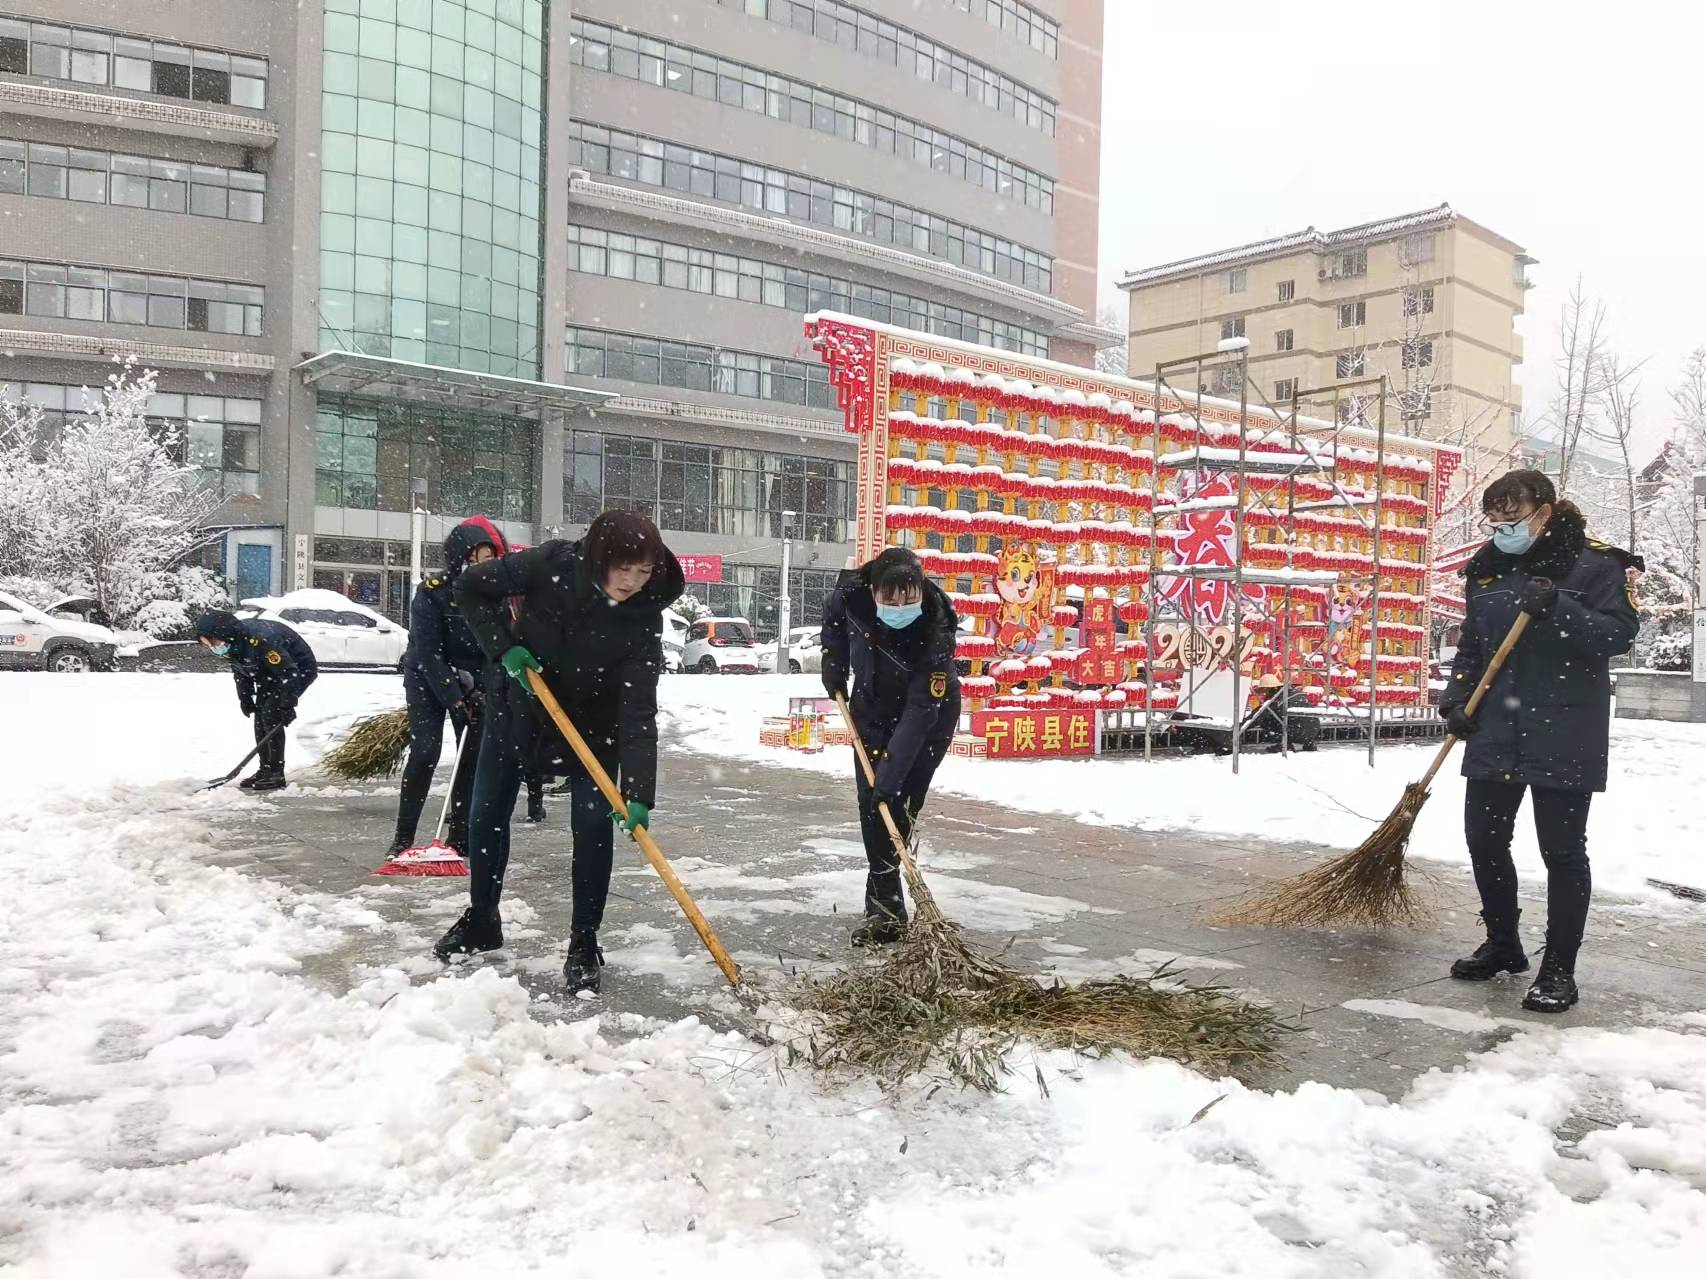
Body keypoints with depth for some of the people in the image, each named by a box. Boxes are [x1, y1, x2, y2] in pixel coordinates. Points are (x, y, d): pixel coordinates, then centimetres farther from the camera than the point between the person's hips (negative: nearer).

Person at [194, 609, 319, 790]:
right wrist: (245, 698, 4)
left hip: (300, 669, -9)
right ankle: (265, 770, 12)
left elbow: (289, 672, -34)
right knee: (260, 717, 4)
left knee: (271, 717, -16)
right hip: (271, 672, 9)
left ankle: (276, 775, -10)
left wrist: (287, 705, -32)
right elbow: (240, 672, 10)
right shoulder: (231, 645, -11)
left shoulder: (259, 640, -38)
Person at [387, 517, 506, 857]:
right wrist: (455, 701, -25)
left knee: (476, 754, -2)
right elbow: (428, 653, -22)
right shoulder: (432, 591, -22)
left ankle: (461, 837, 7)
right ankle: (403, 836, -2)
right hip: (427, 679, -3)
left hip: (476, 683, 3)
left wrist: (479, 690, -18)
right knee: (425, 750, -12)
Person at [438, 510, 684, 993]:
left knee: (593, 824, -12)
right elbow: (471, 588, -13)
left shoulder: (643, 620, -29)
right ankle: (481, 921, 32)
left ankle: (584, 944, 5)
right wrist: (504, 647, -25)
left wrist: (639, 794, -41)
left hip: (591, 724, -2)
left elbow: (638, 713, -34)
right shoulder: (551, 565, -28)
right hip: (518, 705, 2)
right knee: (487, 814, 9)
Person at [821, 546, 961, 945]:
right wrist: (834, 664, -4)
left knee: (897, 801, -9)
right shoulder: (852, 591, -26)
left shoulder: (936, 630, -36)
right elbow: (833, 615, 2)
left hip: (930, 712, -3)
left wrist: (891, 772, -39)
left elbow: (920, 711, -36)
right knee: (871, 802, -4)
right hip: (872, 706, 4)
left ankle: (883, 903, 6)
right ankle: (886, 906, 2)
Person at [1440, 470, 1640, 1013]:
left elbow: (1620, 633, -13)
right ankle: (1502, 944, 29)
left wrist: (1557, 607, -27)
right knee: (1484, 838, 10)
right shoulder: (1487, 571, 10)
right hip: (1496, 732, 6)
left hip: (1564, 736, -5)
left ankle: (1559, 968, 12)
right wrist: (1456, 701, 0)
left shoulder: (1595, 564, -5)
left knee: (1562, 849, 0)